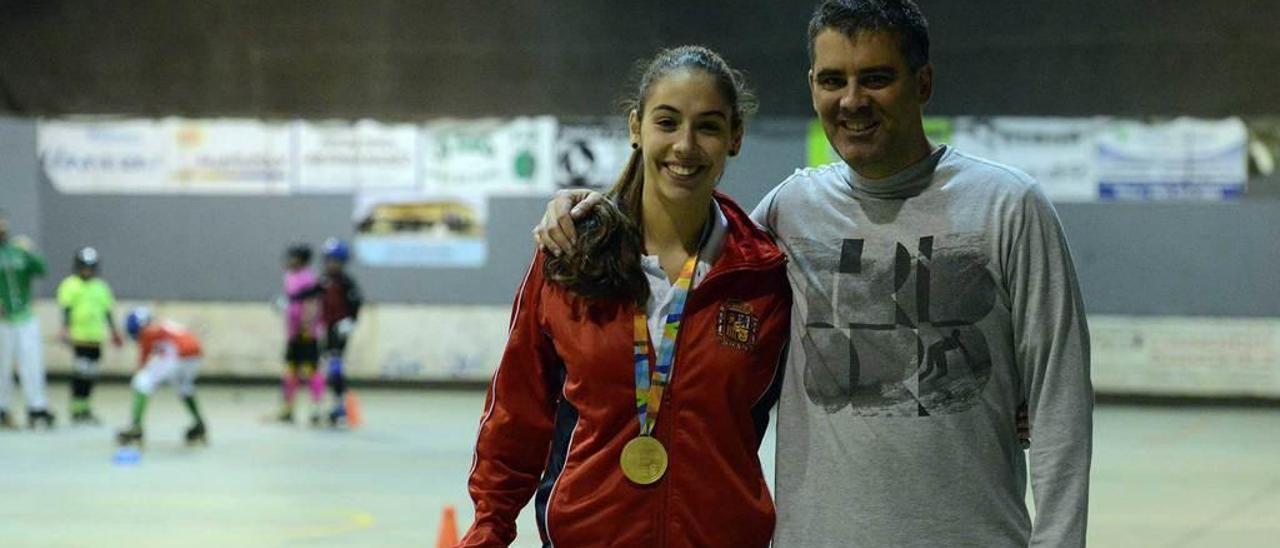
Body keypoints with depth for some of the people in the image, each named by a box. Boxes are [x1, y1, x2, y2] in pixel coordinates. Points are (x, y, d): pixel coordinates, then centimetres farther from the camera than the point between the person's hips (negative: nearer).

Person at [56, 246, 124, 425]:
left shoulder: (101, 287, 17)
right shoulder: (70, 285, 0)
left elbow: (106, 311, 20)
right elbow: (66, 309, -7)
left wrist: (113, 331, 18)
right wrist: (65, 328, -18)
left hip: (96, 338, 6)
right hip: (78, 337, -6)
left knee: (91, 374, 8)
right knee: (80, 373, -9)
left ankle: (84, 408, 17)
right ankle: (76, 410, -4)